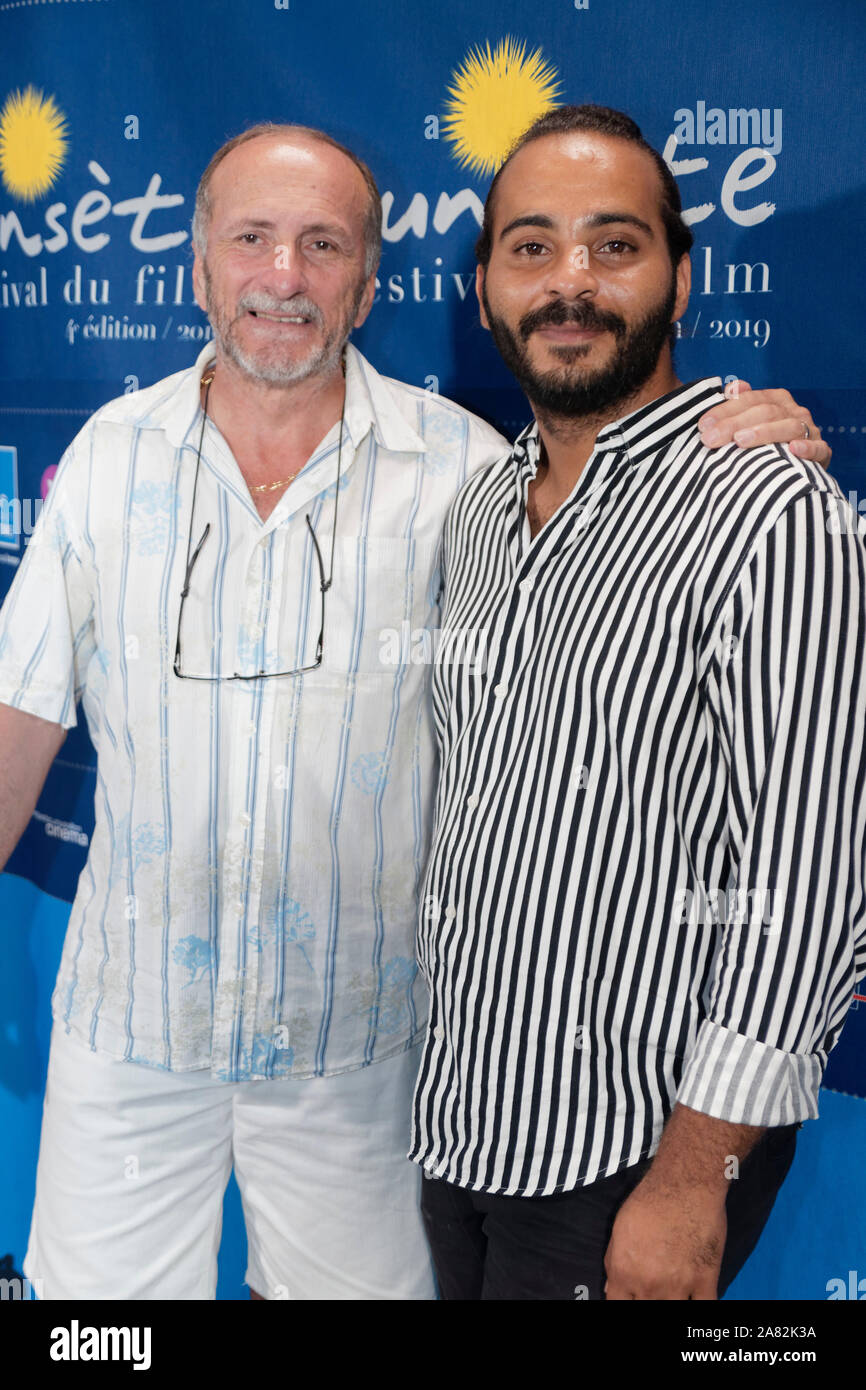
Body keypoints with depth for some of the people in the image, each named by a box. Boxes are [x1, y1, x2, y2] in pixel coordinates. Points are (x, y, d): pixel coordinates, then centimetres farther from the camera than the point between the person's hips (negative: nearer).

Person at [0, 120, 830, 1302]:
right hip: (129, 1020, 2)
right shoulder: (112, 451, -2)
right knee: (97, 1282, 17)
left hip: (354, 1032, -1)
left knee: (352, 1280, 16)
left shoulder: (459, 466, -8)